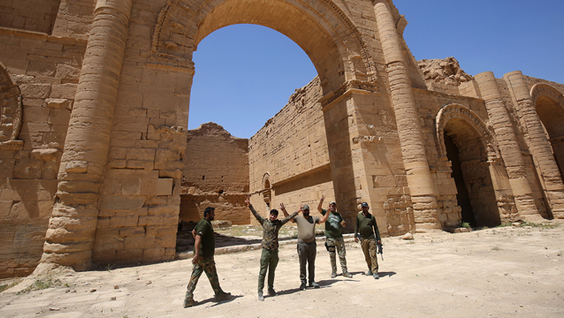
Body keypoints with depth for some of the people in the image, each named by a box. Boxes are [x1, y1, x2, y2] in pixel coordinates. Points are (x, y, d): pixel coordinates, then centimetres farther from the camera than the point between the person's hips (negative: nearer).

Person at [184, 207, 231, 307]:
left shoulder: (202, 222, 11)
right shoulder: (205, 224, -20)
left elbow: (193, 232, 27)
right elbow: (198, 237, -32)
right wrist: (197, 254, -39)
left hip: (200, 254, 9)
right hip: (205, 255, -9)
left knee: (195, 276, 11)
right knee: (212, 276, 8)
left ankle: (188, 300, 16)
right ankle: (219, 295, 24)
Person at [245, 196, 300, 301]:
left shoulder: (279, 223, 6)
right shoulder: (264, 221, -1)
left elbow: (289, 218, 11)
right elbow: (256, 214, -7)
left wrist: (297, 212, 13)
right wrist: (249, 205, -16)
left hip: (275, 251, 3)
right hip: (266, 250, -3)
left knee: (272, 272, 15)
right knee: (262, 272, 2)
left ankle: (271, 289, 29)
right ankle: (260, 292, 12)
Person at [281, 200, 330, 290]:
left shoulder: (314, 218, 8)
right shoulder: (298, 218, 1)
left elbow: (323, 220, 4)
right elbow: (288, 217, -4)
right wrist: (284, 210, -21)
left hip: (312, 244, 3)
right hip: (302, 245, -3)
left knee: (312, 264, 12)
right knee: (302, 264, 4)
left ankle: (312, 281, 24)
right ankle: (303, 282, 17)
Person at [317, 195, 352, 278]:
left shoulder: (338, 214, 15)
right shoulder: (326, 212, 4)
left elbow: (343, 224, 14)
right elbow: (319, 208, -13)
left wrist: (344, 223, -10)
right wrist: (321, 200, -29)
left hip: (339, 237, 3)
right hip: (330, 238, -3)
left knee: (342, 255, 4)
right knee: (332, 256, 5)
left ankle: (345, 271, 14)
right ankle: (333, 272, 17)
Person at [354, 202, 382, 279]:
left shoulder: (372, 217, 5)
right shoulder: (358, 216, 6)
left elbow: (376, 228, 8)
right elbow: (356, 226, 7)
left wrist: (379, 238, 4)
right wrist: (355, 236, -1)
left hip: (371, 238, -1)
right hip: (363, 239, 2)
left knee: (373, 255, -6)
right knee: (366, 256, 9)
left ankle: (375, 272, -4)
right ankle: (370, 269, 23)